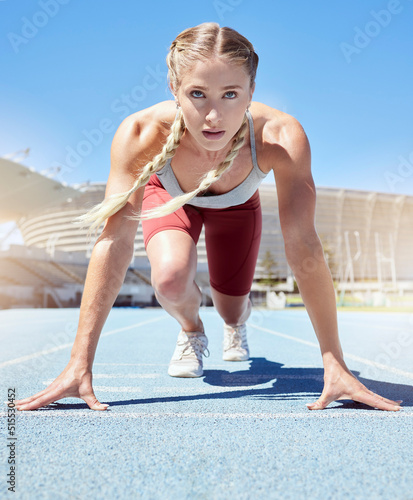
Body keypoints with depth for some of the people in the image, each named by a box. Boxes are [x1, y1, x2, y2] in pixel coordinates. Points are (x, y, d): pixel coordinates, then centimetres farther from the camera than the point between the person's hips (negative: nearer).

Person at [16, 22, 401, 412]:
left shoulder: (282, 138, -41)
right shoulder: (141, 134, -41)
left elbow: (303, 248, -39)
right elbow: (114, 242, -40)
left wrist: (335, 365, -37)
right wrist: (79, 365, -40)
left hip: (236, 203, 1)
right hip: (169, 195, 0)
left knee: (231, 311, 6)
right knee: (171, 279, -30)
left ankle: (238, 317, 49)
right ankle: (190, 329, 9)